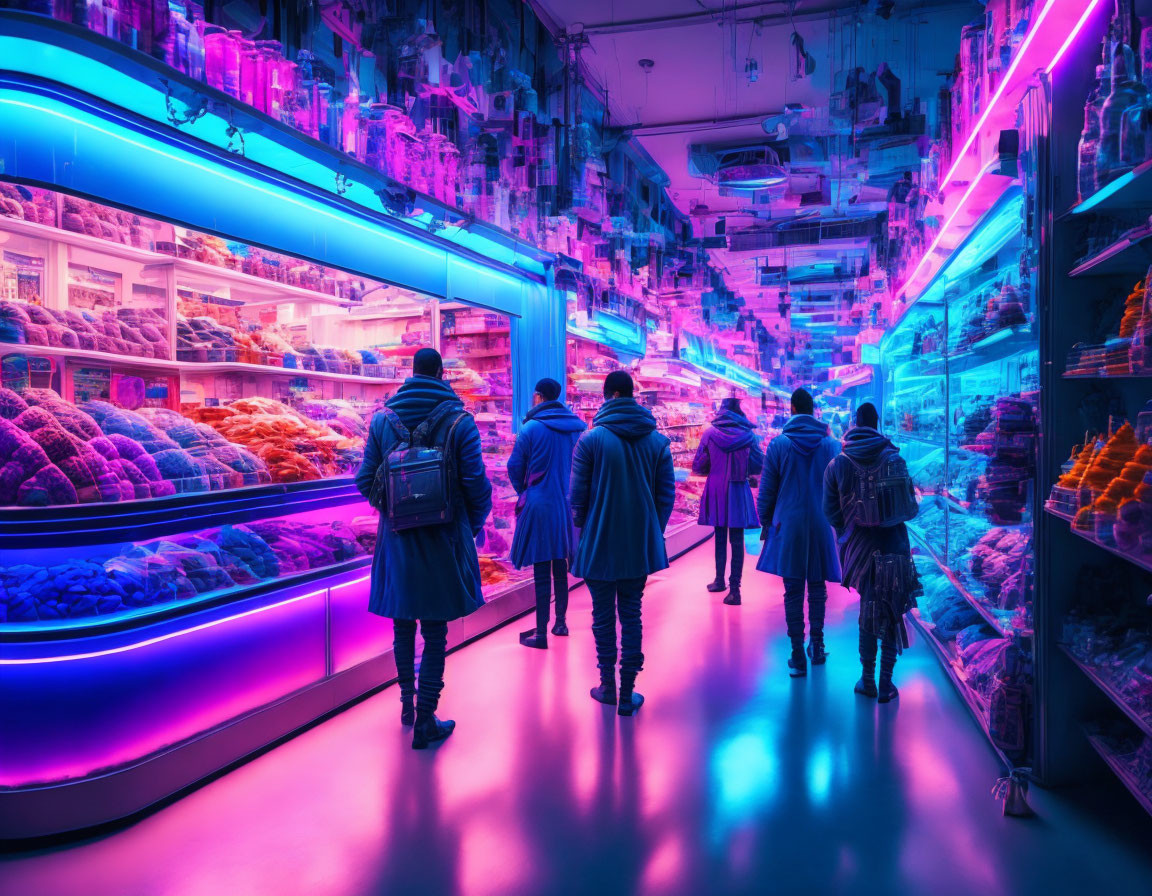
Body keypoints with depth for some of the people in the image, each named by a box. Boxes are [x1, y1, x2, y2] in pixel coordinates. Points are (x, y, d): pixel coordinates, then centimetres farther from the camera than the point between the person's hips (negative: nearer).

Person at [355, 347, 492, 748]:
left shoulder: (383, 418, 0)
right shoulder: (459, 421, -8)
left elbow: (366, 480, 2)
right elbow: (476, 483, -11)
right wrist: (476, 522, 8)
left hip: (398, 539, 3)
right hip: (443, 540, -3)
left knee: (403, 625, 18)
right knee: (435, 632, 4)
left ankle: (407, 704, 32)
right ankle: (425, 722, 7)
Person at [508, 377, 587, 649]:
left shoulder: (532, 428, -12)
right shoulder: (577, 427, 3)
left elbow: (515, 467, -5)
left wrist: (524, 492, 13)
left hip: (540, 506, -5)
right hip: (568, 506, 5)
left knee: (541, 572, -2)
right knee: (561, 568, 17)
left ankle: (541, 633, 2)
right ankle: (561, 622, 27)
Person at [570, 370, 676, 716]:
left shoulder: (591, 439, -10)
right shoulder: (658, 441, 0)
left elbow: (578, 494, -8)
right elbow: (667, 494, 2)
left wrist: (582, 529, 8)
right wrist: (652, 531, 12)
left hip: (599, 544, -3)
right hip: (640, 545, 3)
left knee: (603, 616, 11)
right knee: (631, 614, 11)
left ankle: (608, 687, 21)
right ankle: (628, 692, 13)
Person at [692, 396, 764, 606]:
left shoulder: (710, 433, -4)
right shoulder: (748, 435, -3)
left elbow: (698, 467, -3)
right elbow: (759, 465, 1)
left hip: (716, 492, 1)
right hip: (739, 492, -1)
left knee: (720, 537, 17)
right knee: (737, 541, 1)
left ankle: (719, 581, 29)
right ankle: (734, 588, -4)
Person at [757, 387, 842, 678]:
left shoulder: (779, 444, -5)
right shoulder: (831, 444, 0)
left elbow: (766, 490, -2)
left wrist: (766, 523, 9)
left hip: (788, 527, -2)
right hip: (821, 528, 2)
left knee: (793, 591, 3)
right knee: (817, 588, 15)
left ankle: (798, 657, 4)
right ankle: (817, 646, 25)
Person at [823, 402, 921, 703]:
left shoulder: (837, 465, -5)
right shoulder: (894, 459, -6)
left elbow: (831, 512, -2)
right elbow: (911, 508, -3)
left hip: (859, 548, 1)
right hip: (894, 547, -1)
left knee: (868, 612, 16)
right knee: (892, 612, 9)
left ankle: (868, 679, 22)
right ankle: (885, 684, 13)